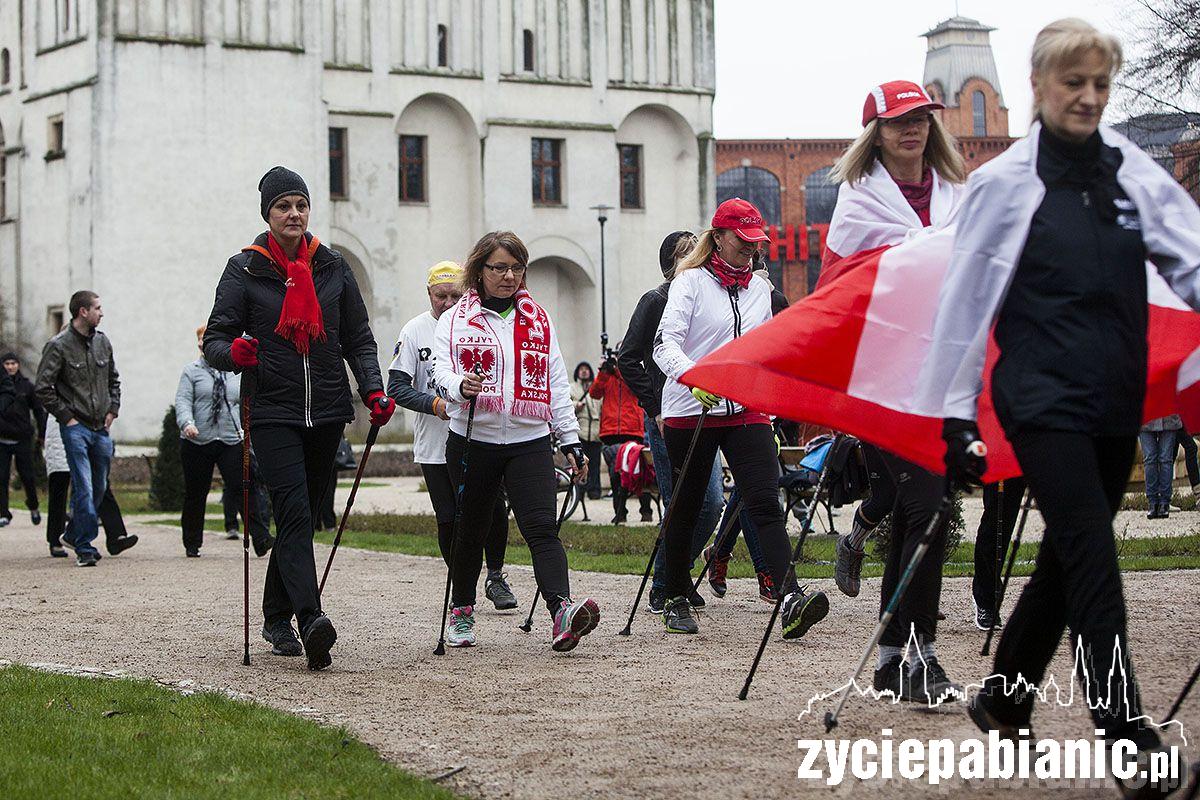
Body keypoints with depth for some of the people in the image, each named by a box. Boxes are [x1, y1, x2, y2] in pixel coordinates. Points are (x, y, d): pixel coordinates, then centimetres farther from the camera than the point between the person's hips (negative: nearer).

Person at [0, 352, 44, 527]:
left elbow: (38, 410, 7)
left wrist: (42, 433, 3)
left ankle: (33, 507, 28)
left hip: (23, 439, -1)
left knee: (27, 476, 4)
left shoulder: (26, 386, 2)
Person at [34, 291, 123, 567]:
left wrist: (112, 410, 11)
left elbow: (113, 379, 23)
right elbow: (43, 388, -10)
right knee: (84, 488, -12)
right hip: (76, 428, -6)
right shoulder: (59, 346, -10)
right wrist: (66, 417, -10)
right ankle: (85, 548, -8)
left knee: (99, 488, 12)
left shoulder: (102, 342, 10)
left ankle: (74, 535, 29)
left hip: (101, 428, 6)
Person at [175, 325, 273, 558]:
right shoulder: (191, 371, 4)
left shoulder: (237, 373, 14)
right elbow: (182, 401, -6)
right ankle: (192, 544, 20)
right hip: (197, 443, -1)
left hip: (231, 441, 1)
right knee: (195, 495, 7)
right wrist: (187, 423, -24)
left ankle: (261, 539, -16)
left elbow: (246, 405, 19)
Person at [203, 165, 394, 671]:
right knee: (295, 514, -17)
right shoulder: (244, 270, 1)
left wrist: (373, 390, -2)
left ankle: (277, 619, 26)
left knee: (302, 517, 11)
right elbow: (215, 339, 0)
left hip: (327, 413, 4)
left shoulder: (333, 268, 10)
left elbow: (358, 339, 13)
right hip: (273, 413, -4)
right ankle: (310, 620, -29)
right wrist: (234, 353, -23)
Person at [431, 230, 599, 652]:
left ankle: (563, 614, -31)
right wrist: (460, 385, -31)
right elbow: (441, 373, -7)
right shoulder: (454, 321, 6)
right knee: (471, 530, 10)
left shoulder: (539, 321, 14)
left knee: (542, 528, -15)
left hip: (530, 442, 1)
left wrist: (571, 442, 11)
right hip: (473, 441, -1)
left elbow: (557, 385, 16)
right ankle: (461, 612, 28)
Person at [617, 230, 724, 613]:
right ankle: (662, 589, 9)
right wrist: (655, 408, -12)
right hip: (667, 419, -6)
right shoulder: (656, 301, -5)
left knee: (712, 503, 1)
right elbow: (627, 359, -8)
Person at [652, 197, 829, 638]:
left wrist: (769, 411, 22)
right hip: (691, 411, -3)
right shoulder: (691, 282, -4)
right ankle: (676, 600, 23)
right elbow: (665, 344, -15)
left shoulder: (761, 288, 13)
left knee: (766, 503, -12)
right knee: (686, 508, 6)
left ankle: (791, 600, -24)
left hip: (746, 409, 4)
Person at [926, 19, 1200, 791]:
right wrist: (958, 414, -2)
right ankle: (1132, 742, -14)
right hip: (1044, 400, -5)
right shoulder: (1005, 183, -3)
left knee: (1069, 557, 13)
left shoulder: (1133, 171, 8)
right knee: (1093, 561, -13)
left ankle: (1003, 702, 30)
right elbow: (966, 301, -1)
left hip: (1117, 401, 5)